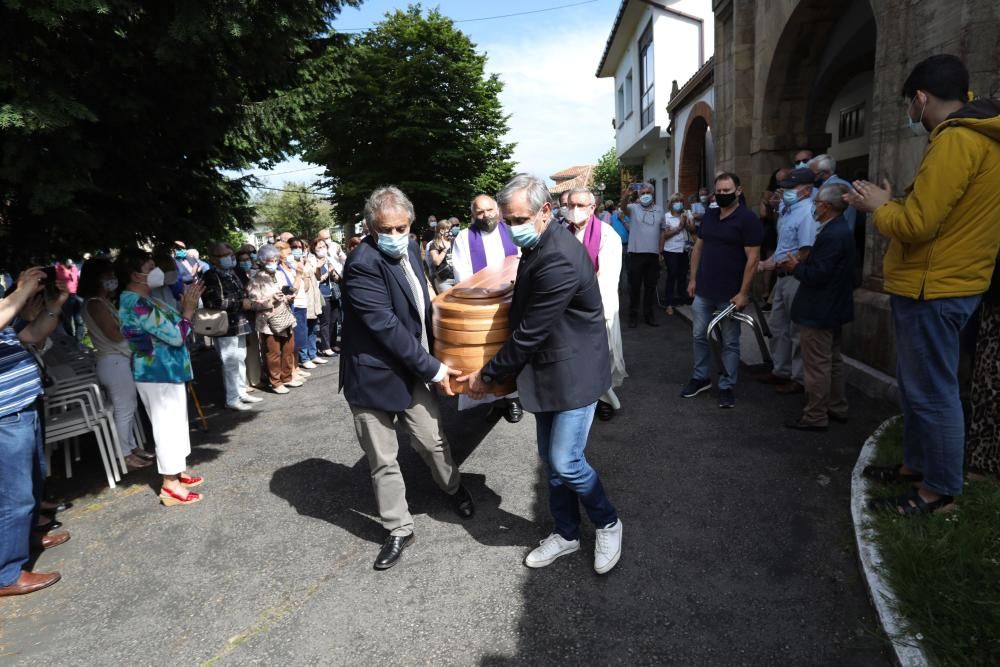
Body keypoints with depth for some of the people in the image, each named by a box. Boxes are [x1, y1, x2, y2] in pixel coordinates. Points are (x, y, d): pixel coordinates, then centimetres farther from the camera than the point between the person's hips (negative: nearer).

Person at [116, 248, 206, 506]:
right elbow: (176, 336, -24)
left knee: (175, 422, 18)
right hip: (159, 374, -10)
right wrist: (188, 309, -13)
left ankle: (178, 472, 31)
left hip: (165, 370, 10)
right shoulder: (137, 305, -22)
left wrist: (184, 307, 4)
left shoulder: (141, 300, 10)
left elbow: (169, 329, 14)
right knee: (168, 425, -2)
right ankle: (170, 486, 7)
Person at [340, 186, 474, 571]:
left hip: (410, 370, 6)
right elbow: (387, 327, -25)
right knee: (383, 461, 9)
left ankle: (453, 488, 45)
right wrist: (432, 368, -19)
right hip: (373, 376, -6)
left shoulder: (410, 249, 1)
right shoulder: (362, 264, -23)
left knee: (433, 441, 16)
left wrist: (431, 358, 15)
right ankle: (399, 530, 27)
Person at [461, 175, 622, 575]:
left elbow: (529, 332, -23)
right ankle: (566, 534, 32)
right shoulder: (537, 246, 5)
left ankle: (607, 524, 21)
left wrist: (488, 375, -13)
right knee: (551, 458, 14)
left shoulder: (559, 260, -26)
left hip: (574, 372, -9)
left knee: (565, 460, -6)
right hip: (548, 369, 9)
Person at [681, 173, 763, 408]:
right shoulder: (709, 215, 8)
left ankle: (727, 386, 17)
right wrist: (693, 278, 8)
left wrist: (743, 293, -17)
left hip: (730, 294, -5)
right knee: (699, 335, 12)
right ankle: (701, 378, 27)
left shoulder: (747, 219, -10)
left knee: (730, 342, 6)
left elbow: (752, 258, -14)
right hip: (703, 291, 6)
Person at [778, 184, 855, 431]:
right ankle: (837, 408, 30)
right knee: (832, 360, 19)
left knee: (817, 365, -2)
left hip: (819, 311, -11)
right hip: (831, 308, 11)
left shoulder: (832, 235, -22)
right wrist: (800, 264, 4)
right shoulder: (839, 229, 10)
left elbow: (818, 274, -25)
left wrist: (795, 267, -10)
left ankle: (815, 416, 7)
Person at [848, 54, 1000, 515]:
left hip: (933, 290, -10)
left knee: (932, 393, -1)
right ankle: (916, 464, 32)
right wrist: (887, 205, 9)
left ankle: (940, 491, 12)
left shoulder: (956, 139, -18)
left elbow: (916, 223, -23)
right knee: (917, 387, 19)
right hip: (933, 284, 10)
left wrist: (878, 206, -5)